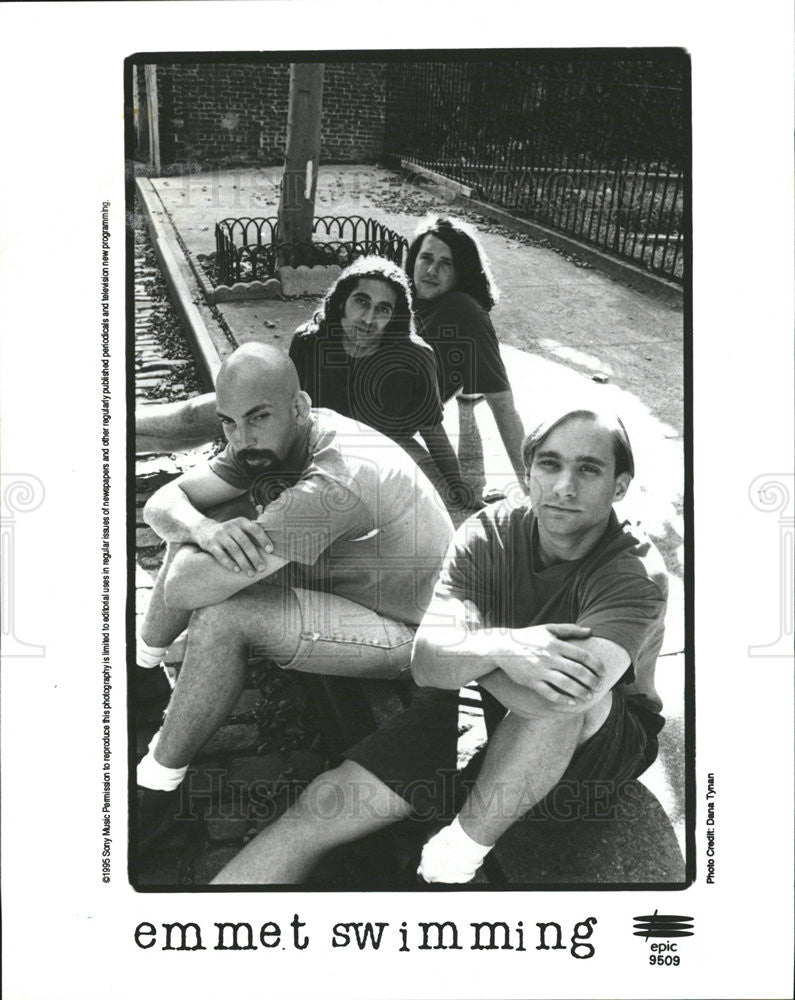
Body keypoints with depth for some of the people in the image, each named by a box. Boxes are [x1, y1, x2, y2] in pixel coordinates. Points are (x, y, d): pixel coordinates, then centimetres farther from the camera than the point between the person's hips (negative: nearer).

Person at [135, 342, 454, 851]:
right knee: (193, 536, -2)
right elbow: (162, 503, -9)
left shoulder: (339, 478, -36)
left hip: (406, 635, -9)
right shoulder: (271, 443, -8)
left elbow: (188, 588, -37)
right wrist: (205, 530, -31)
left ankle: (157, 786, -8)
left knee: (221, 618, -29)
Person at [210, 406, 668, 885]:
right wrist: (501, 648, -43)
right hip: (486, 710, 3)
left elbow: (577, 690, -40)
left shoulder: (637, 571, -21)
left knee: (558, 694, -40)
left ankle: (461, 853, -21)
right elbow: (426, 662, -21)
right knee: (321, 809, -13)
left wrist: (468, 649, -28)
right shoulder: (489, 534, -11)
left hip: (604, 737, -3)